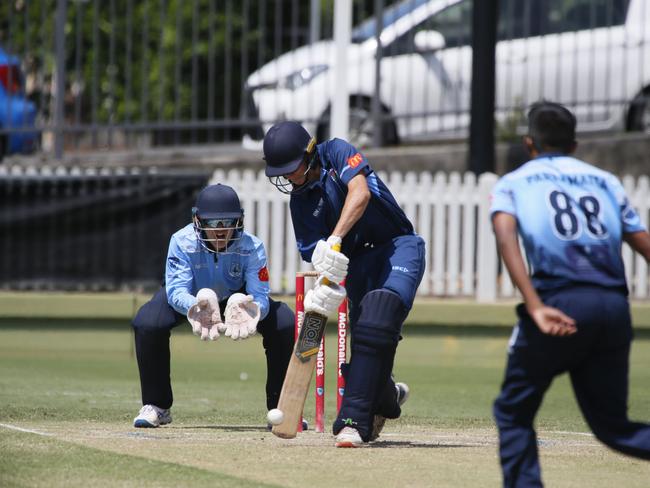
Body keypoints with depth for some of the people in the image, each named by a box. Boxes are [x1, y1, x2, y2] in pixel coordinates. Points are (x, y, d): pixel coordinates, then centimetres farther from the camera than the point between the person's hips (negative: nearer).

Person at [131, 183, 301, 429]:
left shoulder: (252, 247, -30)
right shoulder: (182, 242, -32)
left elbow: (260, 296, -34)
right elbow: (176, 291, -37)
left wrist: (251, 309, -60)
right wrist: (196, 306, -61)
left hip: (237, 297, 1)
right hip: (193, 297, -1)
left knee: (285, 323, -23)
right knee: (147, 323, -30)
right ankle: (156, 407, -9)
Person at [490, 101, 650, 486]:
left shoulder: (512, 183, 14)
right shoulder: (607, 181, 22)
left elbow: (507, 240, -7)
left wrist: (535, 307, -18)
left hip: (560, 303, -3)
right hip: (615, 307, 3)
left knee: (513, 412, 15)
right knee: (612, 425, 11)